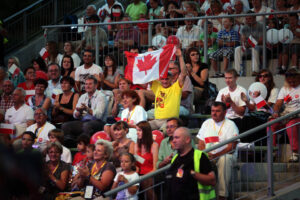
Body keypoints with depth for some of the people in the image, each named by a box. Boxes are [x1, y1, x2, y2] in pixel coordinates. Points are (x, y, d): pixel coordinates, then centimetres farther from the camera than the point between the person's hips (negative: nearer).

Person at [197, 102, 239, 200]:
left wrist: (215, 155, -22)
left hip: (226, 155, -4)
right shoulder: (206, 123, 15)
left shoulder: (230, 125, -1)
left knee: (224, 159, -38)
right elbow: (201, 143, 13)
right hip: (208, 155, 4)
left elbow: (231, 147, -10)